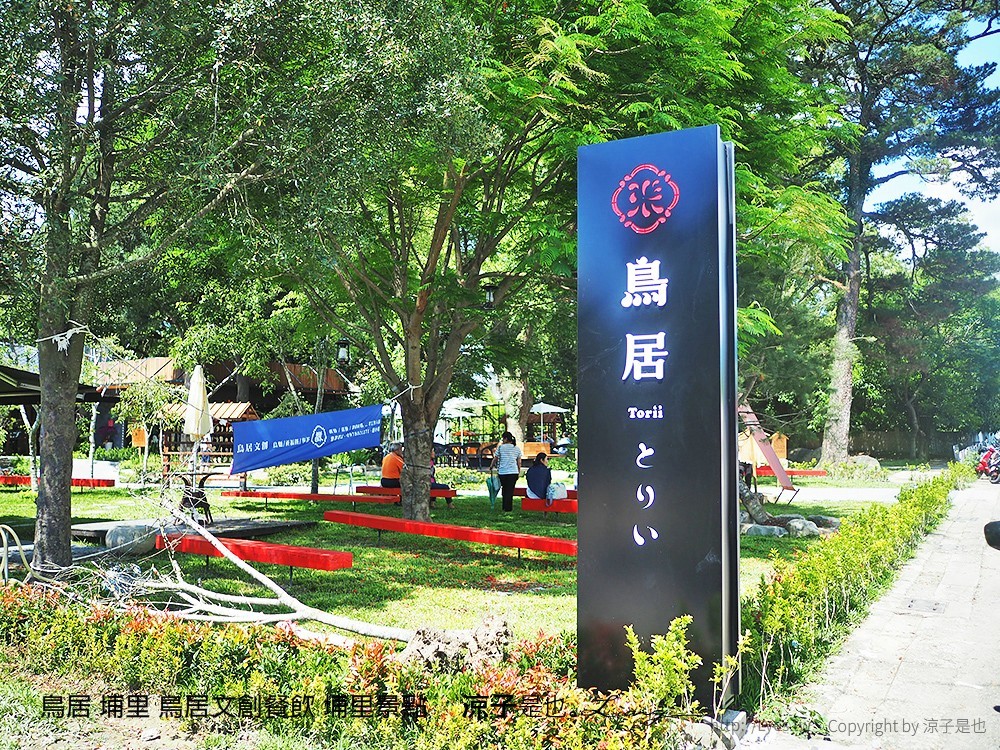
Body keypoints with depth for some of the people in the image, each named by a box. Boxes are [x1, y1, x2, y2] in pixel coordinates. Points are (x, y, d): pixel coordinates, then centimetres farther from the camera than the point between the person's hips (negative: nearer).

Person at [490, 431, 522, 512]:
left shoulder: (500, 447, -2)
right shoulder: (517, 448, 6)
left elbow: (495, 459, 5)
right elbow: (519, 462, 8)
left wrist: (491, 467, 22)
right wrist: (519, 472, 17)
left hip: (502, 472, -1)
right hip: (513, 472, 1)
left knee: (505, 490, 14)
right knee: (510, 490, 3)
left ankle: (505, 508, 21)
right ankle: (508, 509, 1)